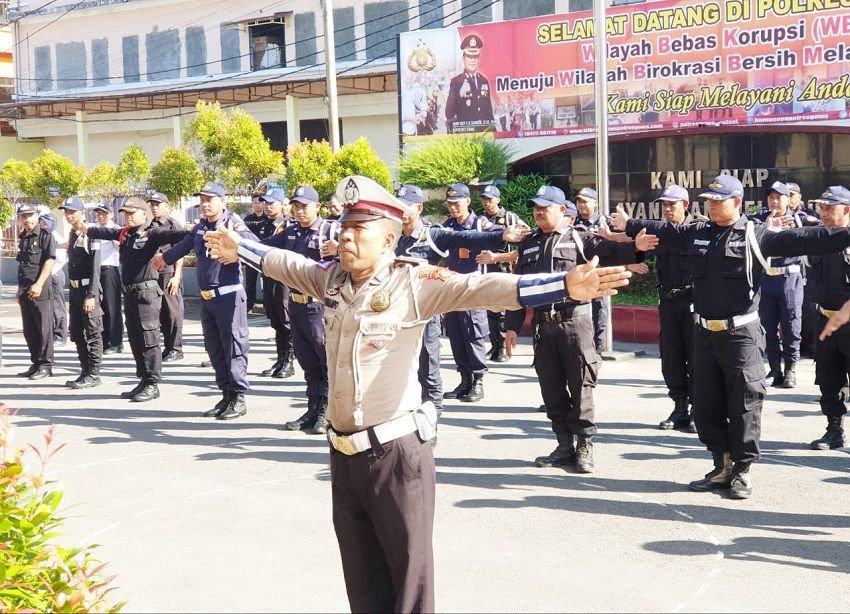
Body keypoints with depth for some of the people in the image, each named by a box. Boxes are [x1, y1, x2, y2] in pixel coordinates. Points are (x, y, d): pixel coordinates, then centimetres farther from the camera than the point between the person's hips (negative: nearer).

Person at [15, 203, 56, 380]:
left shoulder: (45, 236, -5)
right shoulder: (22, 238, 16)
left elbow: (49, 261, -12)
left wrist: (39, 284, -20)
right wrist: (20, 289, 18)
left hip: (40, 289, -7)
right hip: (25, 291, 7)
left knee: (44, 328, -3)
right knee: (29, 330, 10)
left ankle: (45, 365, 2)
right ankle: (36, 363, 18)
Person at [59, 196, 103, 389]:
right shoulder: (72, 235, 14)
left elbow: (95, 267, -17)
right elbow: (72, 264, 16)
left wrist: (91, 295, -21)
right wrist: (72, 292, 15)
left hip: (88, 290, -9)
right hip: (74, 289, 9)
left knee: (93, 334, -2)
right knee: (76, 334, 13)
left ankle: (93, 375, 3)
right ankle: (85, 371, 22)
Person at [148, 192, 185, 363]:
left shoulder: (174, 224, -4)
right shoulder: (150, 226, 14)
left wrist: (176, 275, -12)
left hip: (169, 273, -6)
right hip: (153, 272, 6)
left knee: (173, 312, -2)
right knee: (160, 313, 8)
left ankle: (176, 349, 4)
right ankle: (167, 347, 15)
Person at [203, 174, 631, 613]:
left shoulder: (414, 283, -14)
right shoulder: (330, 278, 5)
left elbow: (481, 289, -26)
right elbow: (288, 264, 25)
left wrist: (565, 286, -39)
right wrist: (239, 249, 39)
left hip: (395, 451, -6)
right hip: (343, 452, 6)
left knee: (410, 568, 4)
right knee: (361, 574, 17)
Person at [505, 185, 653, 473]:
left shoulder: (580, 238, 1)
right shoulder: (528, 244, 15)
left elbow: (611, 252, -12)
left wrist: (635, 248, -33)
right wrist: (512, 326, 10)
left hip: (575, 320, -5)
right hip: (542, 324, 5)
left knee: (580, 386, 0)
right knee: (551, 388, 9)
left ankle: (585, 446, 9)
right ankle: (565, 446, 19)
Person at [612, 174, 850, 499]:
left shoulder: (756, 234, -7)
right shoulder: (696, 233, 9)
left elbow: (800, 239, -16)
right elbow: (664, 230, 23)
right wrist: (629, 226, 31)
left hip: (741, 334, -5)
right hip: (705, 333, 6)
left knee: (744, 403, -1)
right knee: (706, 405, 9)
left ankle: (742, 470, 10)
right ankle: (722, 466, 21)